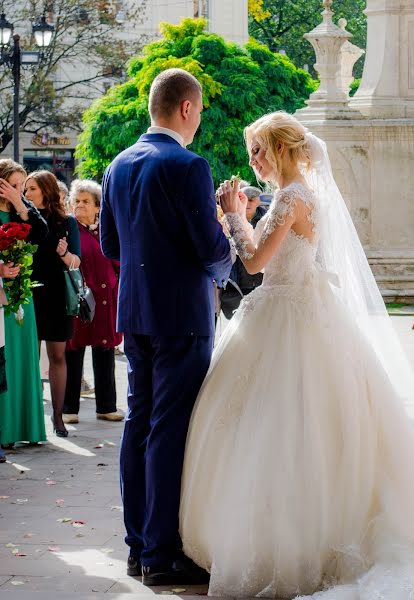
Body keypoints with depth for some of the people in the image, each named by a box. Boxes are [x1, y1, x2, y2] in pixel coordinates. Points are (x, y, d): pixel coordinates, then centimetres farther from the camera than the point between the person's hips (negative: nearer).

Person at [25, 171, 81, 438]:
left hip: (56, 296, -1)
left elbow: (76, 262, -2)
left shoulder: (66, 222, 2)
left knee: (57, 356, 3)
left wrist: (65, 254, -22)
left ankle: (58, 415, 8)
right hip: (28, 295, 1)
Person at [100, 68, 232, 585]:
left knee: (139, 423, 13)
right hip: (182, 314, -8)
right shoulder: (187, 167, -16)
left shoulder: (118, 166, 8)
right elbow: (212, 249, -18)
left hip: (134, 311, 8)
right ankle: (162, 556, 0)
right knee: (171, 431, -4)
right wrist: (221, 267, 4)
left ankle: (139, 546, 19)